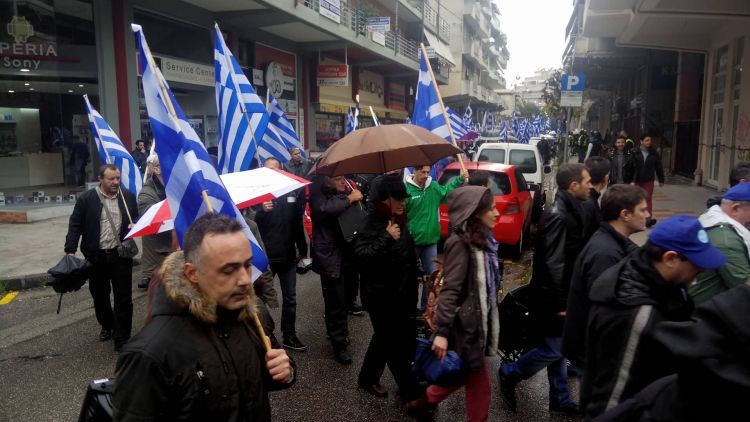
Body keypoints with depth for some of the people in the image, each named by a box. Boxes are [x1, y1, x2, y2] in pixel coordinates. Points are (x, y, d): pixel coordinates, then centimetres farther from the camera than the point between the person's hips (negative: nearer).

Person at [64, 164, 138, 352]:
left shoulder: (128, 196, 2)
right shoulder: (87, 199, -4)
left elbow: (138, 217, 16)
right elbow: (75, 225, -3)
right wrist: (70, 250, -11)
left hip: (121, 255, 0)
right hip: (96, 256, 0)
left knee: (124, 298, 0)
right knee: (99, 295, 16)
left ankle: (122, 339, 9)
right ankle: (107, 326, 40)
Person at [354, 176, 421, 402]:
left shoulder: (398, 219, 9)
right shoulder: (372, 223, -18)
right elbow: (360, 254, -29)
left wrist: (412, 279, 28)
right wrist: (387, 238, -31)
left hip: (401, 292, 9)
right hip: (381, 296, -9)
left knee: (386, 338, 19)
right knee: (394, 344, 0)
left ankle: (368, 378, 36)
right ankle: (411, 393, 10)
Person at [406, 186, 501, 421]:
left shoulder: (482, 239, 8)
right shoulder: (461, 243, -18)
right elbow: (450, 290, -22)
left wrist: (489, 319, 18)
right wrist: (442, 332, -26)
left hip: (478, 320, 9)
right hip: (466, 325, -9)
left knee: (462, 375, 21)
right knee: (479, 387, 5)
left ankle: (423, 403, 40)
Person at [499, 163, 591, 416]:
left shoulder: (570, 211, 8)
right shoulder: (557, 216, -23)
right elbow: (553, 265, -24)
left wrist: (565, 299, 16)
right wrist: (560, 302, -20)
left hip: (561, 295, 9)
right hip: (551, 296, -9)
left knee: (557, 350, 17)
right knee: (551, 351, 3)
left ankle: (561, 400, 30)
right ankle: (509, 374, 23)